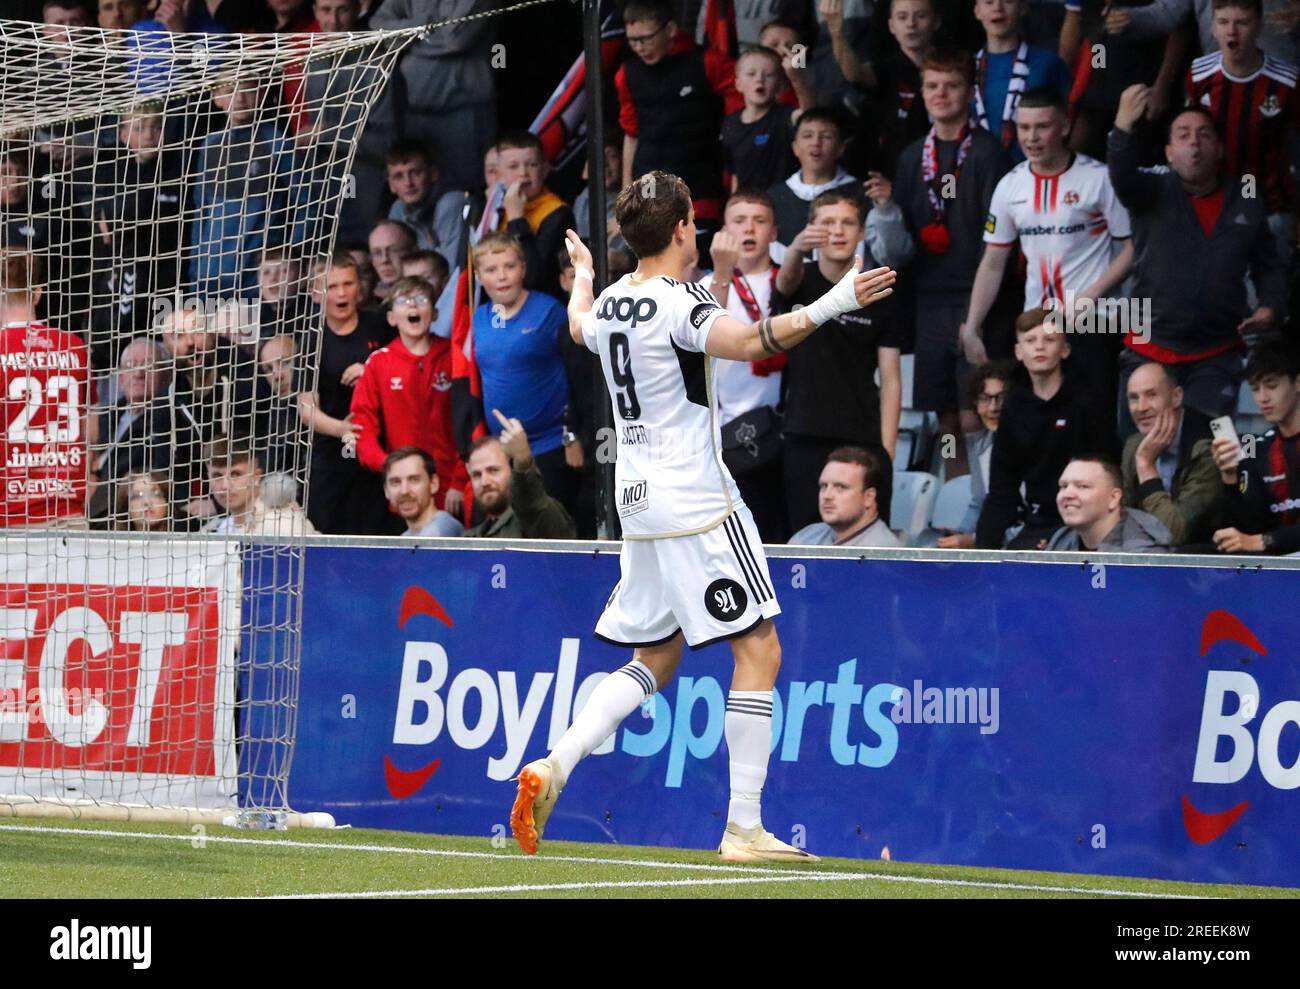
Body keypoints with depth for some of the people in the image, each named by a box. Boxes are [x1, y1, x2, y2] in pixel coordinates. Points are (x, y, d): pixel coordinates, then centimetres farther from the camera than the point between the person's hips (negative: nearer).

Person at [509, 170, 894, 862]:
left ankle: (552, 767, 1)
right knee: (758, 649, -4)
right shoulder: (679, 302, -14)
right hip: (695, 502, -9)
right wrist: (831, 306, -42)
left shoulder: (611, 302, 10)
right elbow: (748, 342, -35)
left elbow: (580, 326, 36)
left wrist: (582, 275, 55)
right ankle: (743, 827, -8)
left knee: (655, 660, 17)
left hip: (637, 500, 9)